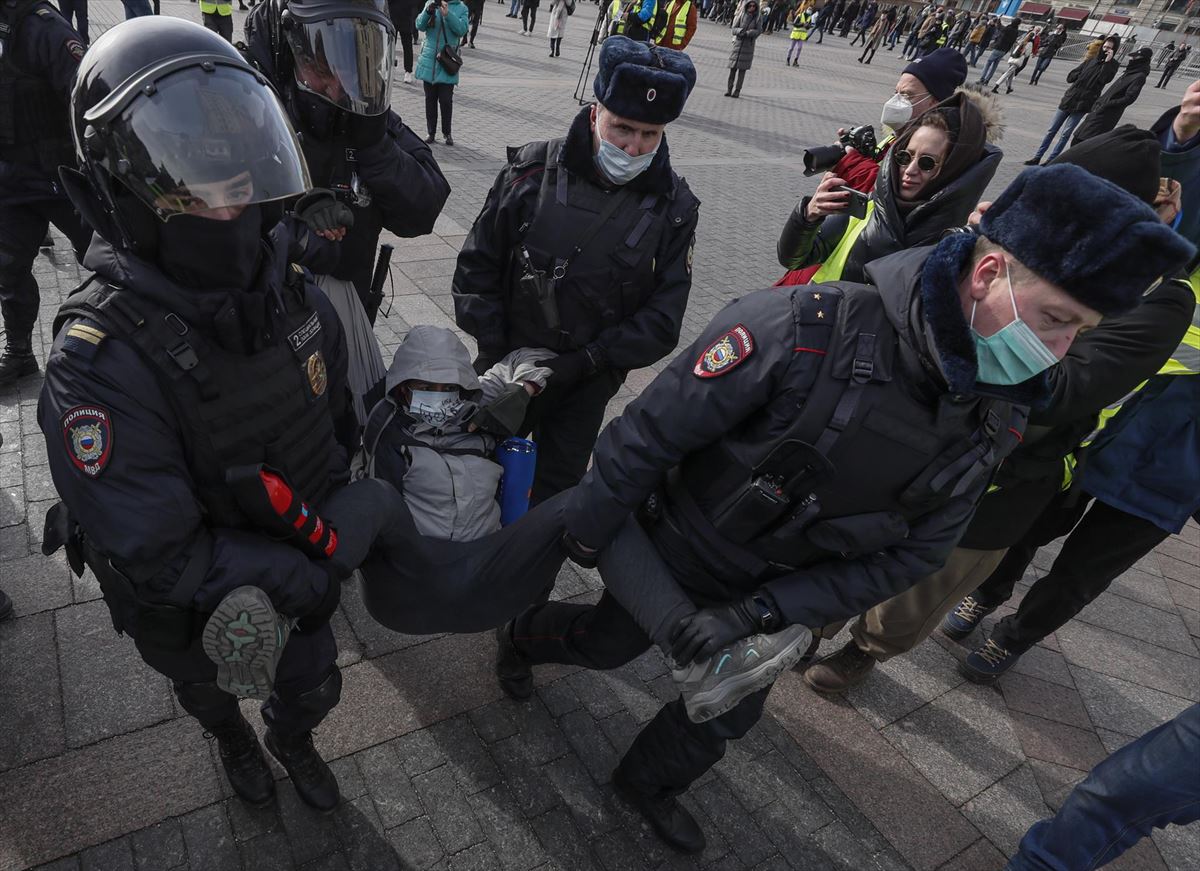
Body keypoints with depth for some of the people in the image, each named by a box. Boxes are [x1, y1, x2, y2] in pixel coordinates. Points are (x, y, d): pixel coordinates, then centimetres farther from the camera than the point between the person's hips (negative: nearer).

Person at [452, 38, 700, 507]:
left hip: (588, 383, 0)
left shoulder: (673, 206, -11)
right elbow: (476, 268, -7)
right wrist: (497, 352, -11)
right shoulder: (532, 172, -14)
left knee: (558, 484, 18)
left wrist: (584, 362, -18)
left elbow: (662, 318, -11)